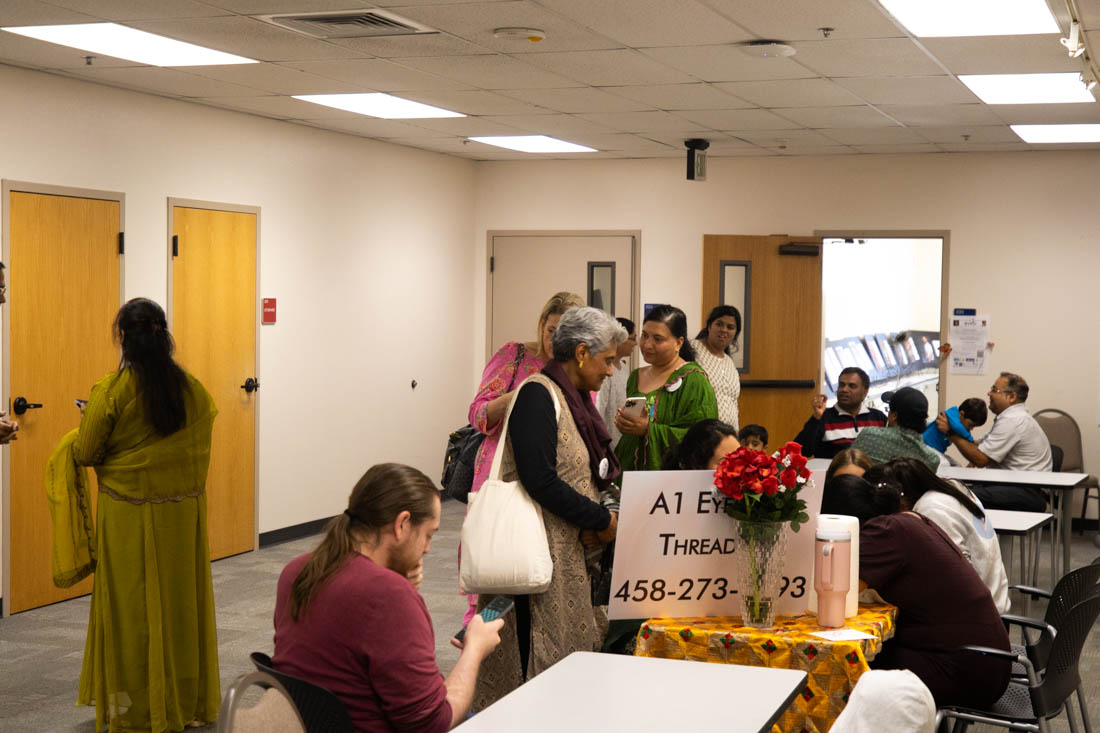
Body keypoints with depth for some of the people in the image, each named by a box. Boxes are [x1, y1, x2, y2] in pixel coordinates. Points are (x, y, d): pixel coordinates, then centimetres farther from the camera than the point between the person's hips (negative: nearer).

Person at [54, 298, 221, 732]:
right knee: (181, 601, 13)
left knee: (132, 608, 7)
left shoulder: (111, 391, -14)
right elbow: (200, 448, 4)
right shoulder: (193, 389, -3)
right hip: (183, 515, 3)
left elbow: (85, 454, -8)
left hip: (129, 518, -3)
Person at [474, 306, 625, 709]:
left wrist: (607, 512, -1)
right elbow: (540, 479, -22)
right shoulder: (537, 395, -14)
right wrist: (601, 519, -15)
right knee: (538, 658, -5)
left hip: (573, 547, 9)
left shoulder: (575, 397, 14)